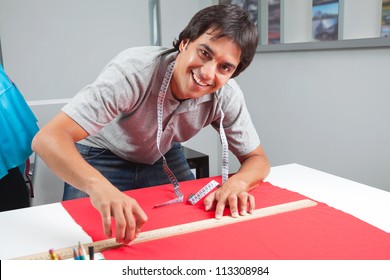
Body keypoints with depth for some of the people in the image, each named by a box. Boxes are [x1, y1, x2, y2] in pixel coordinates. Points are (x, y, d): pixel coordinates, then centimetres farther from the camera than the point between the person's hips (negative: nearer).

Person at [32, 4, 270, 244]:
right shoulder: (134, 70, -37)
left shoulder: (226, 95, -24)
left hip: (163, 157, 3)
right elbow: (49, 138, -43)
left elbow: (257, 159, -12)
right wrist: (98, 186, -62)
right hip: (103, 158, -3)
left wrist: (237, 182, -36)